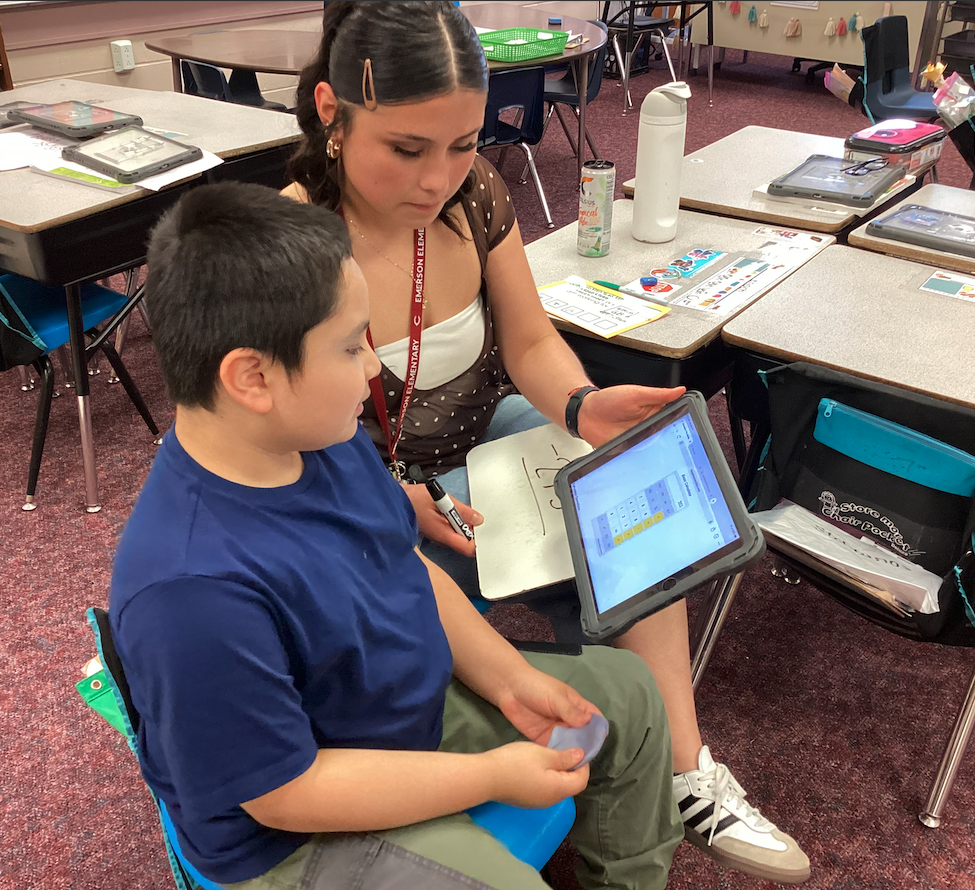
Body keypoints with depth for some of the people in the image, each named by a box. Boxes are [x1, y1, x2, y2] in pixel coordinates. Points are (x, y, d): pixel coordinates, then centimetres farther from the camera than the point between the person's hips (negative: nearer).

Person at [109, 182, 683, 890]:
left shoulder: (323, 435, -11)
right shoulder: (193, 591, -37)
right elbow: (288, 793, -28)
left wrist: (507, 677, -4)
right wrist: (494, 775, -22)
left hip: (416, 698, 8)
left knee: (628, 693, 13)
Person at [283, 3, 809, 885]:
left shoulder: (472, 192, -11)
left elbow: (530, 343, -2)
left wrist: (581, 406, -23)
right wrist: (403, 501, -33)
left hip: (486, 437, 5)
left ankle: (684, 768, -3)